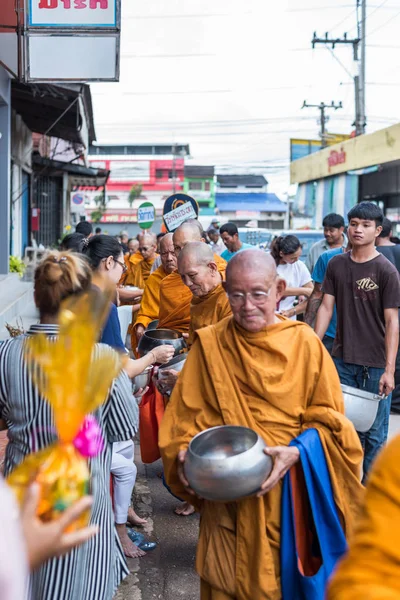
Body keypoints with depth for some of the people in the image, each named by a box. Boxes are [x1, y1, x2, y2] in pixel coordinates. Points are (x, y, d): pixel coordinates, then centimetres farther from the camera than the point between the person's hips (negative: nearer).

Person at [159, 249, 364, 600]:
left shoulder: (305, 343, -5)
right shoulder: (210, 345, -3)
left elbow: (329, 421, -3)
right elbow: (186, 415, 2)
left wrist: (298, 452, -20)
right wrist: (185, 453, -16)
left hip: (291, 493, 0)